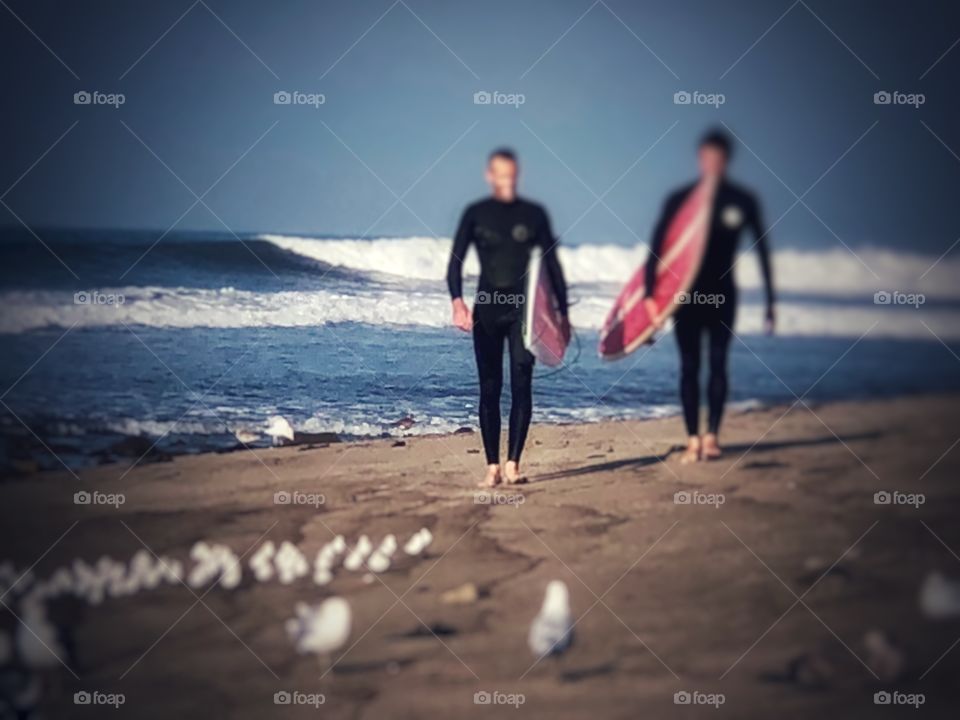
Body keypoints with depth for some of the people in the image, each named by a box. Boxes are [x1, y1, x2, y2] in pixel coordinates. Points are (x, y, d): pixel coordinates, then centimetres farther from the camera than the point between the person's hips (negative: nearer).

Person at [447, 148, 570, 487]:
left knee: (521, 384, -12)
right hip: (486, 310, 0)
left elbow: (552, 265, 11)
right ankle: (492, 467, 7)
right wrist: (457, 301, -17)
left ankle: (513, 464, -12)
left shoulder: (534, 214, 7)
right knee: (490, 389, 2)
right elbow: (455, 262, 0)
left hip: (523, 309, 0)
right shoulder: (475, 214, 5)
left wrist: (563, 313, 7)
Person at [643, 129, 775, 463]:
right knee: (689, 365, 0)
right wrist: (649, 294, -15)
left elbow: (762, 250, 4)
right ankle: (693, 439, 2)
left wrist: (770, 302, 2)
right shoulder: (680, 199, -3)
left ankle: (711, 436, -3)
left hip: (722, 293, 1)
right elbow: (656, 247, -6)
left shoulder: (742, 201, 0)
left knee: (718, 362, -5)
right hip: (687, 293, 0)